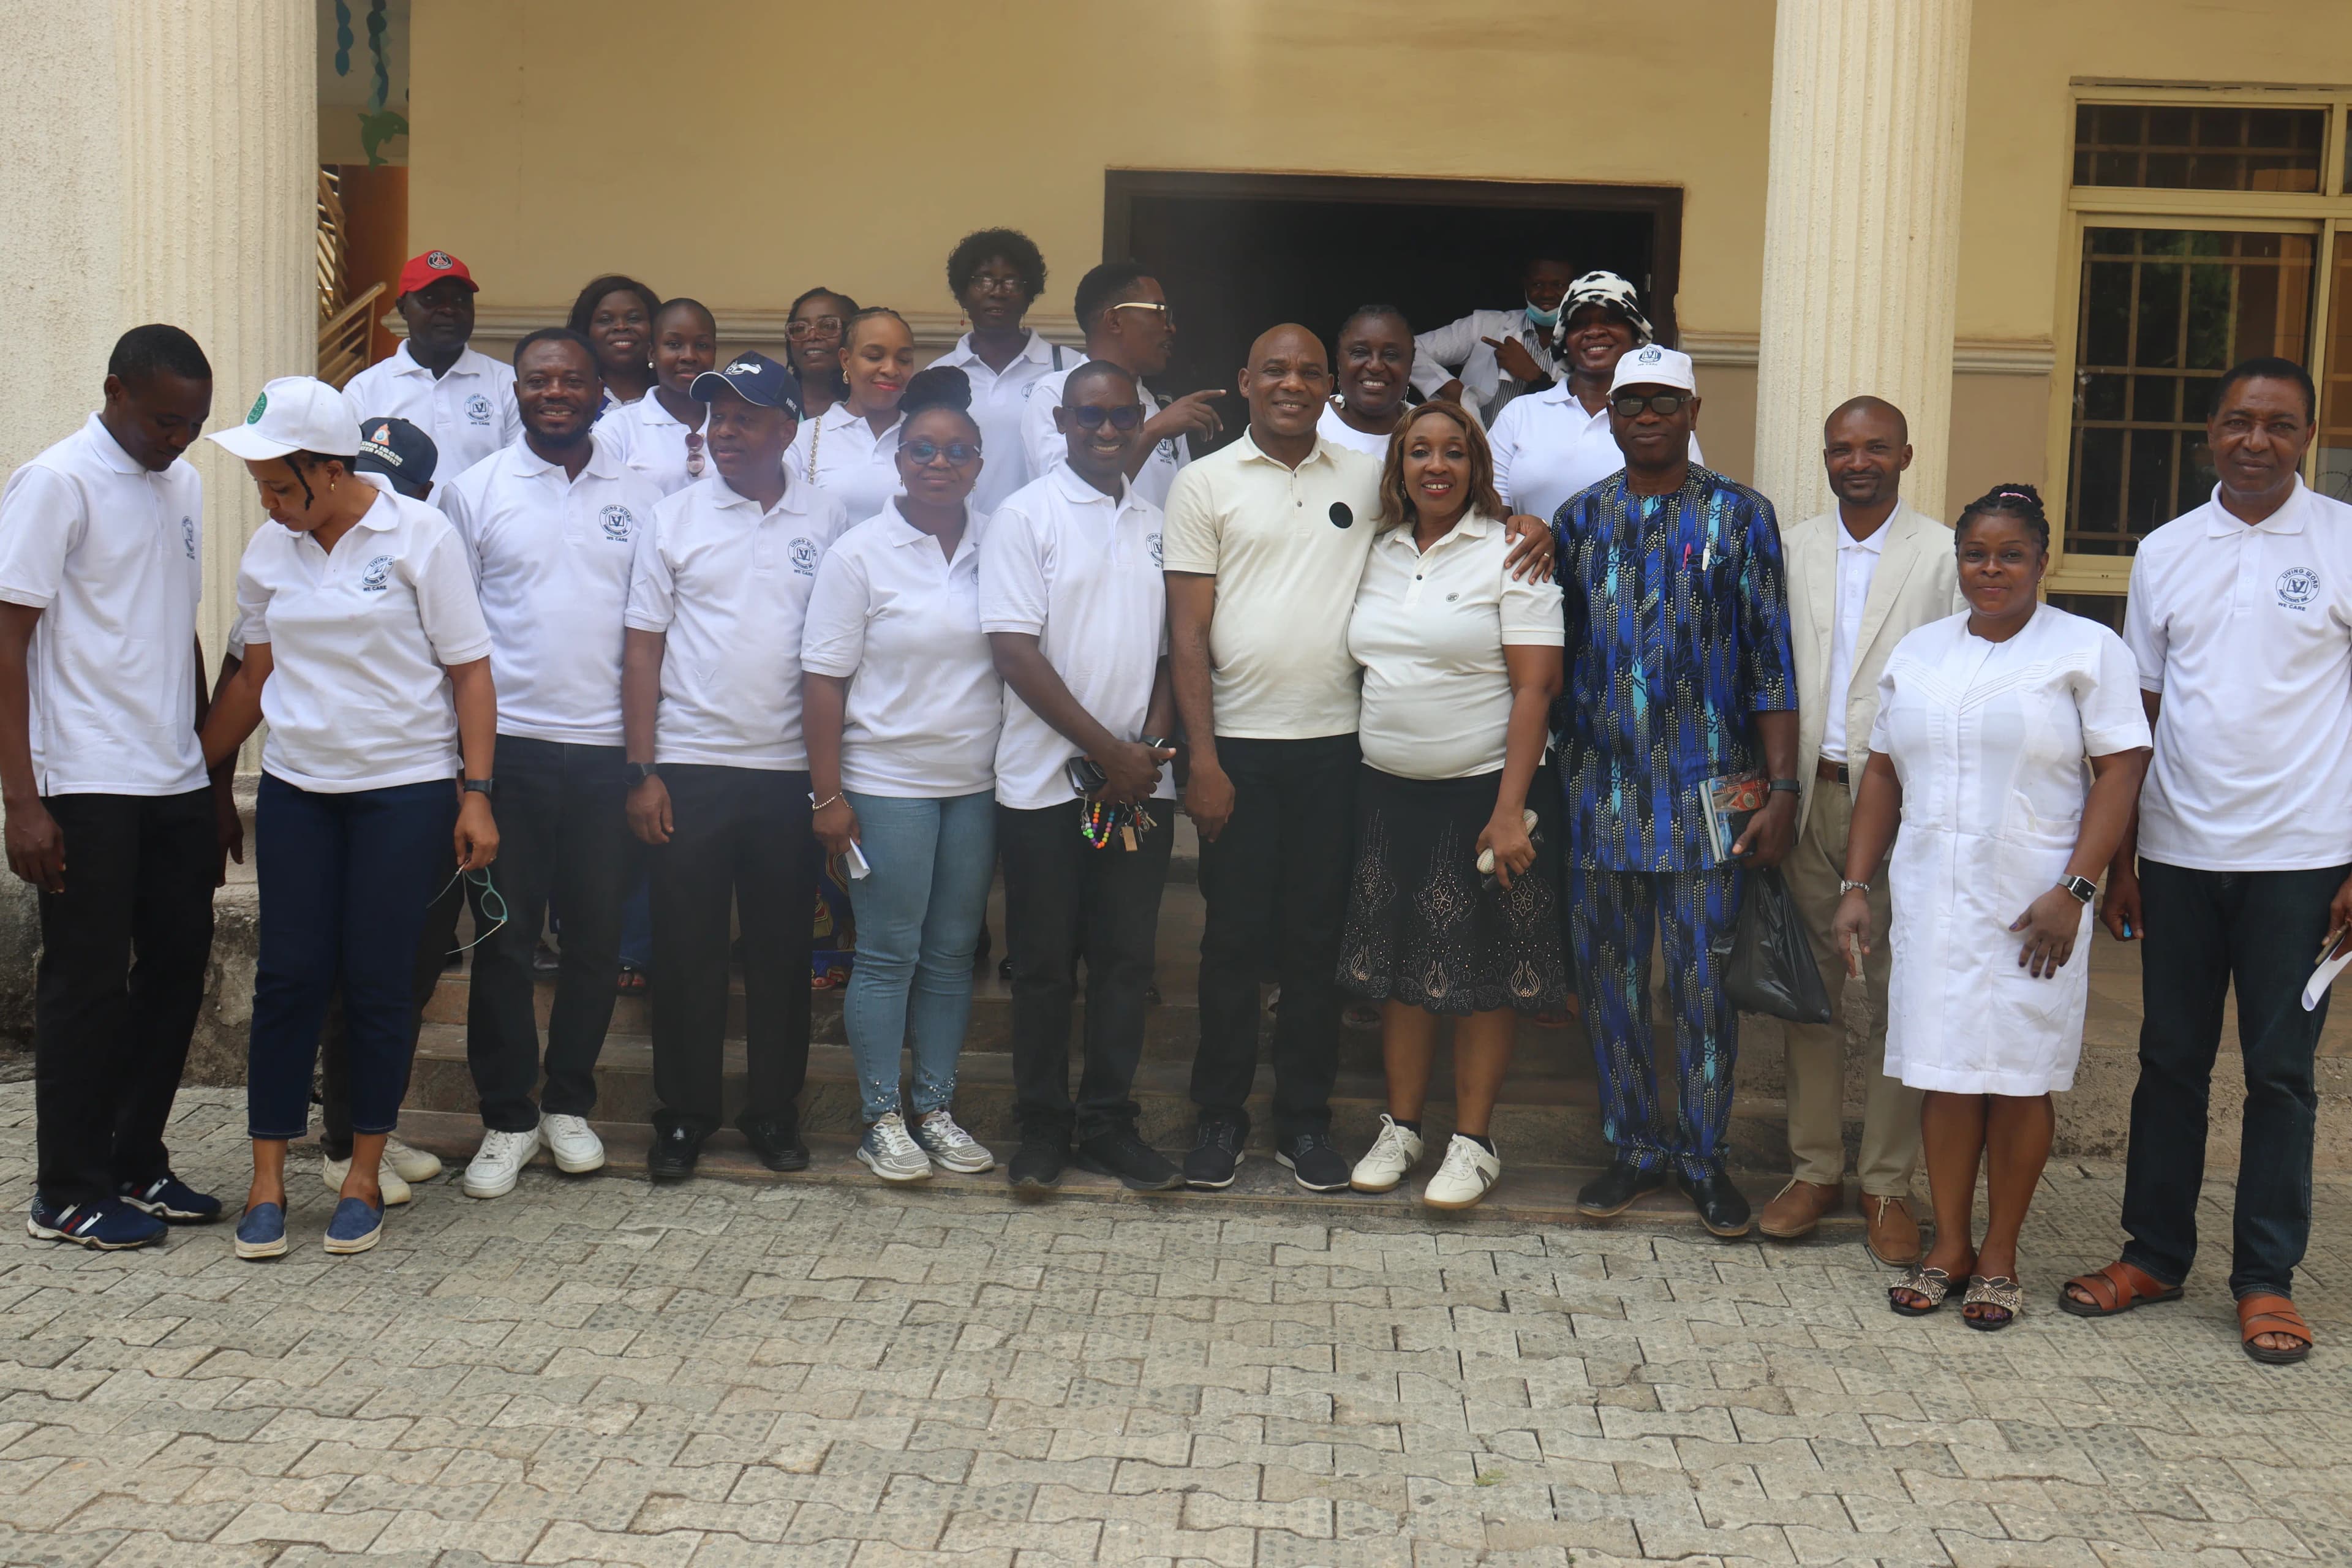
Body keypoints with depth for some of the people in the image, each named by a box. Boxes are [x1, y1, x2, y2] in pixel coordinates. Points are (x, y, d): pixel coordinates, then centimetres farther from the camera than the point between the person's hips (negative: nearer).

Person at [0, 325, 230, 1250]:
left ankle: (136, 1165, 25)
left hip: (177, 786, 7)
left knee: (178, 970, 11)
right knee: (87, 984, 1)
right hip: (88, 788, -7)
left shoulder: (182, 485, 13)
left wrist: (215, 779, 17)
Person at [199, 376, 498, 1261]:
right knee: (288, 977, 2)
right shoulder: (268, 555, 7)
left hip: (405, 789, -3)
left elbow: (470, 671, -5)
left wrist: (477, 793, -10)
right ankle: (267, 1182, 11)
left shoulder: (419, 537, -6)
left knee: (377, 983, 1)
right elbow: (253, 678, 16)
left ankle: (363, 1179, 16)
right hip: (296, 789, 4)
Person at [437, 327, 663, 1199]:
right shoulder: (474, 491, 4)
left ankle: (569, 1104, 24)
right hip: (507, 743, -1)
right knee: (503, 938, 3)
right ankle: (507, 1118, 15)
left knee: (597, 935, 8)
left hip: (609, 747, 1)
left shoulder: (641, 498, 8)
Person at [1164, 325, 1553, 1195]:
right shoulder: (1205, 483, 2)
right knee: (1234, 935, 4)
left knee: (1317, 939, 8)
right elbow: (1187, 633, -2)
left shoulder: (1368, 478, 9)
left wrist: (1524, 524, 0)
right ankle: (1219, 1116, 18)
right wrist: (1202, 758, -9)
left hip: (1334, 745, 2)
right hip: (1238, 743, -2)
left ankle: (1305, 1121, 19)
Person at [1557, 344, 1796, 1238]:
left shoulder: (1739, 517, 3)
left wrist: (1781, 787, -6)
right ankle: (1633, 1147, 22)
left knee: (1704, 980, 1)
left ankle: (1705, 1156, 16)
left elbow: (1770, 659, 0)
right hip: (1600, 787, 3)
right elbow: (1553, 654, 12)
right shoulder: (1580, 519, 10)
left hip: (1705, 792, -3)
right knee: (1608, 977, 8)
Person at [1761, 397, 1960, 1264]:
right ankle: (1816, 1168, 19)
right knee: (1810, 987, 8)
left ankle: (1887, 1184, 11)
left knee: (1896, 991, 1)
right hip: (1804, 795, 3)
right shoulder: (1791, 549, 11)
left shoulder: (1946, 555, 1)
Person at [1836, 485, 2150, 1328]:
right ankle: (1950, 1245, 18)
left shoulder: (2087, 649, -1)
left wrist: (2073, 890, -15)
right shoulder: (1918, 652, 13)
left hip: (2030, 903, -3)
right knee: (1944, 1073, 5)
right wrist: (1856, 886, 7)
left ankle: (2000, 1257, 15)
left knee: (2019, 1077, 3)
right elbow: (1883, 775, 13)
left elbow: (2120, 774, -7)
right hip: (1932, 900, 4)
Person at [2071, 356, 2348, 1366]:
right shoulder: (2165, 552, 7)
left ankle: (2267, 1280, 16)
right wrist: (2118, 857, 7)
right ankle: (2154, 1254, 22)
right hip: (2179, 852, 3)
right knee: (2171, 1060, 10)